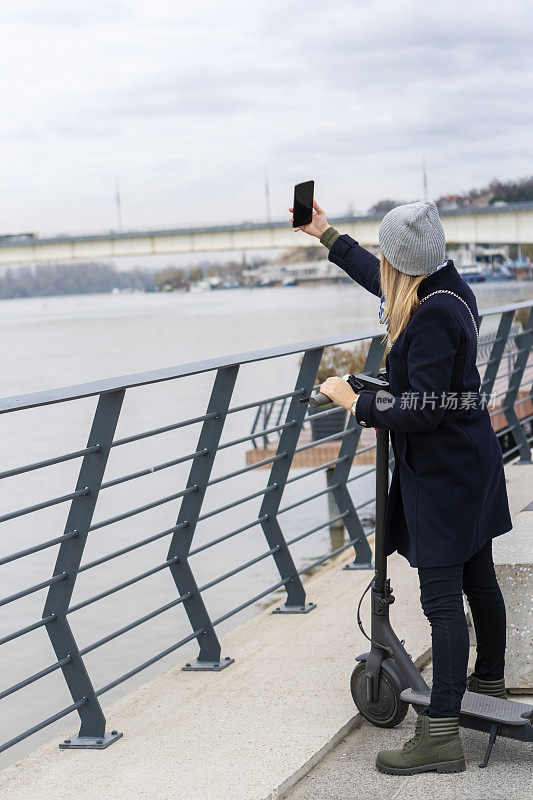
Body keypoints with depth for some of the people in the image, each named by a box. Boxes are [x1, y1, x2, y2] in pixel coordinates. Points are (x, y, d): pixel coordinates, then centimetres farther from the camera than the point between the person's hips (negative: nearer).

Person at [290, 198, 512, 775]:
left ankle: (441, 734, -8)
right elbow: (382, 282, 23)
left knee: (442, 598, -9)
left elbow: (422, 411, -26)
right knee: (478, 579, 22)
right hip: (471, 461, 10)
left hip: (442, 472, -10)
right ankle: (490, 682, 39)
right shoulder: (450, 288, 4)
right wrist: (326, 236, 29)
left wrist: (356, 403, -14)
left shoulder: (433, 316, -25)